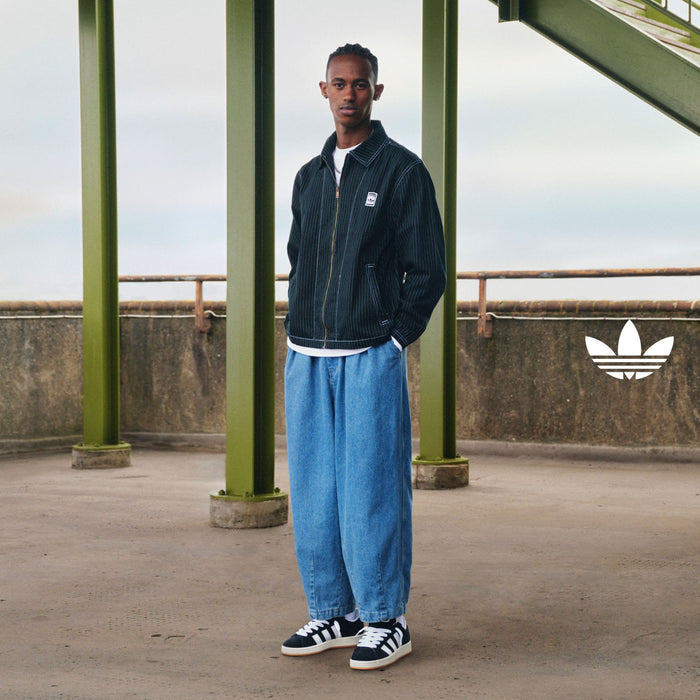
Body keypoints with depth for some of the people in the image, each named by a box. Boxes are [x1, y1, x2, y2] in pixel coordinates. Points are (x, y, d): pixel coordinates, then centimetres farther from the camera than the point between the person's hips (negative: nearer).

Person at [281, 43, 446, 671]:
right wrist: (300, 335, 11)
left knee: (371, 491, -4)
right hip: (306, 359, 6)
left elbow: (427, 271, -3)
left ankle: (386, 620, 6)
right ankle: (334, 614, 17)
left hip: (370, 358, -6)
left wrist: (393, 342, -7)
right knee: (313, 491, 7)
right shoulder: (309, 177, 15)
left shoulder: (402, 171, -2)